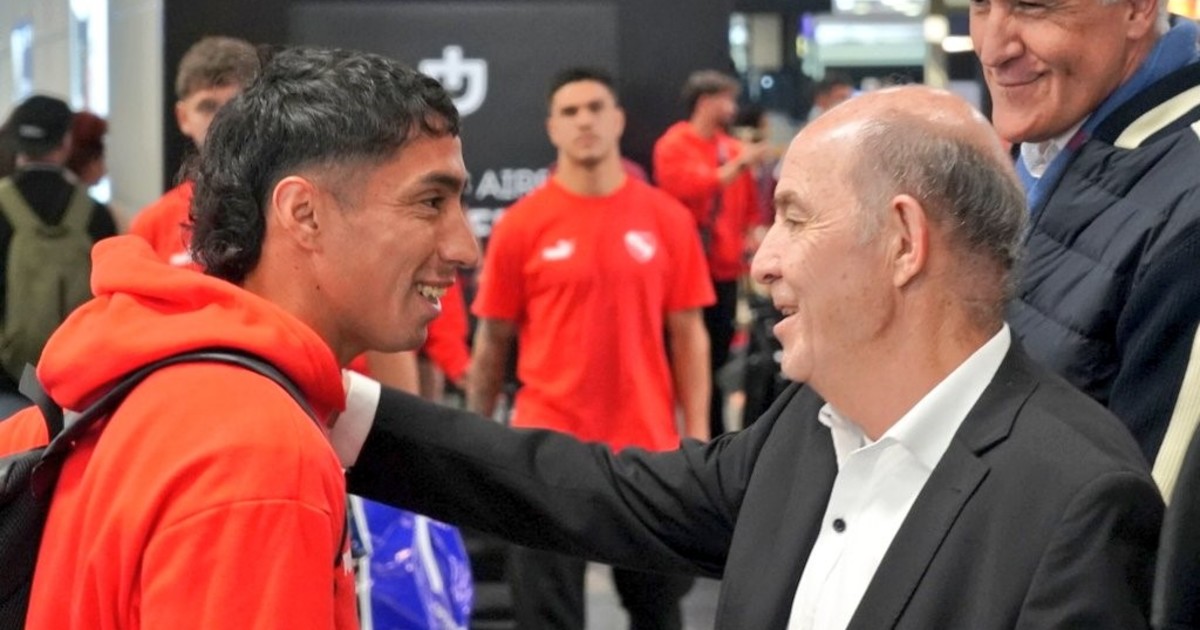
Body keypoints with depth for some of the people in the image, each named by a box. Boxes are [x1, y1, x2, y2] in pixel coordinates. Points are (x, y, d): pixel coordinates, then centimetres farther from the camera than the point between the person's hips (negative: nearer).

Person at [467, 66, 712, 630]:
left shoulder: (667, 219, 0)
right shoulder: (521, 224, -4)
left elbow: (687, 334, 4)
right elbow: (493, 341, 3)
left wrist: (697, 432, -2)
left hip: (646, 445, 2)